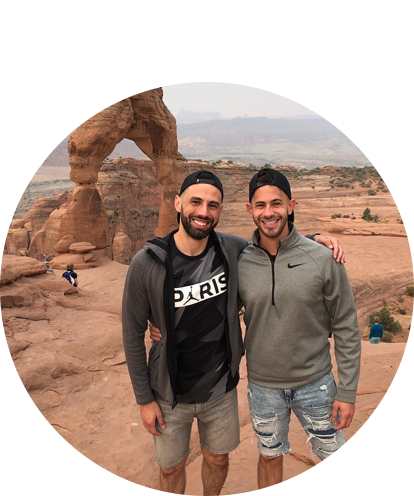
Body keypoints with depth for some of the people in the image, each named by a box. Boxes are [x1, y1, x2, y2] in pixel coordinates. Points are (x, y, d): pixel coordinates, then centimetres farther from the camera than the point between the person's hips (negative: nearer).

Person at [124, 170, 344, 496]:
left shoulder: (231, 249, -12)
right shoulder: (147, 264, -20)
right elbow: (133, 335, -11)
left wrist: (315, 238, -8)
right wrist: (144, 399, -6)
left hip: (221, 388, 3)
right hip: (171, 395, -2)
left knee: (218, 459, 25)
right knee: (171, 468, 19)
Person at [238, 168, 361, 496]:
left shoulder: (323, 259, -14)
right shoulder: (239, 263, -10)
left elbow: (346, 328, -8)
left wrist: (347, 391, -7)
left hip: (315, 383, -1)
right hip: (263, 386, 1)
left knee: (336, 459, 19)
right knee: (270, 457, 22)